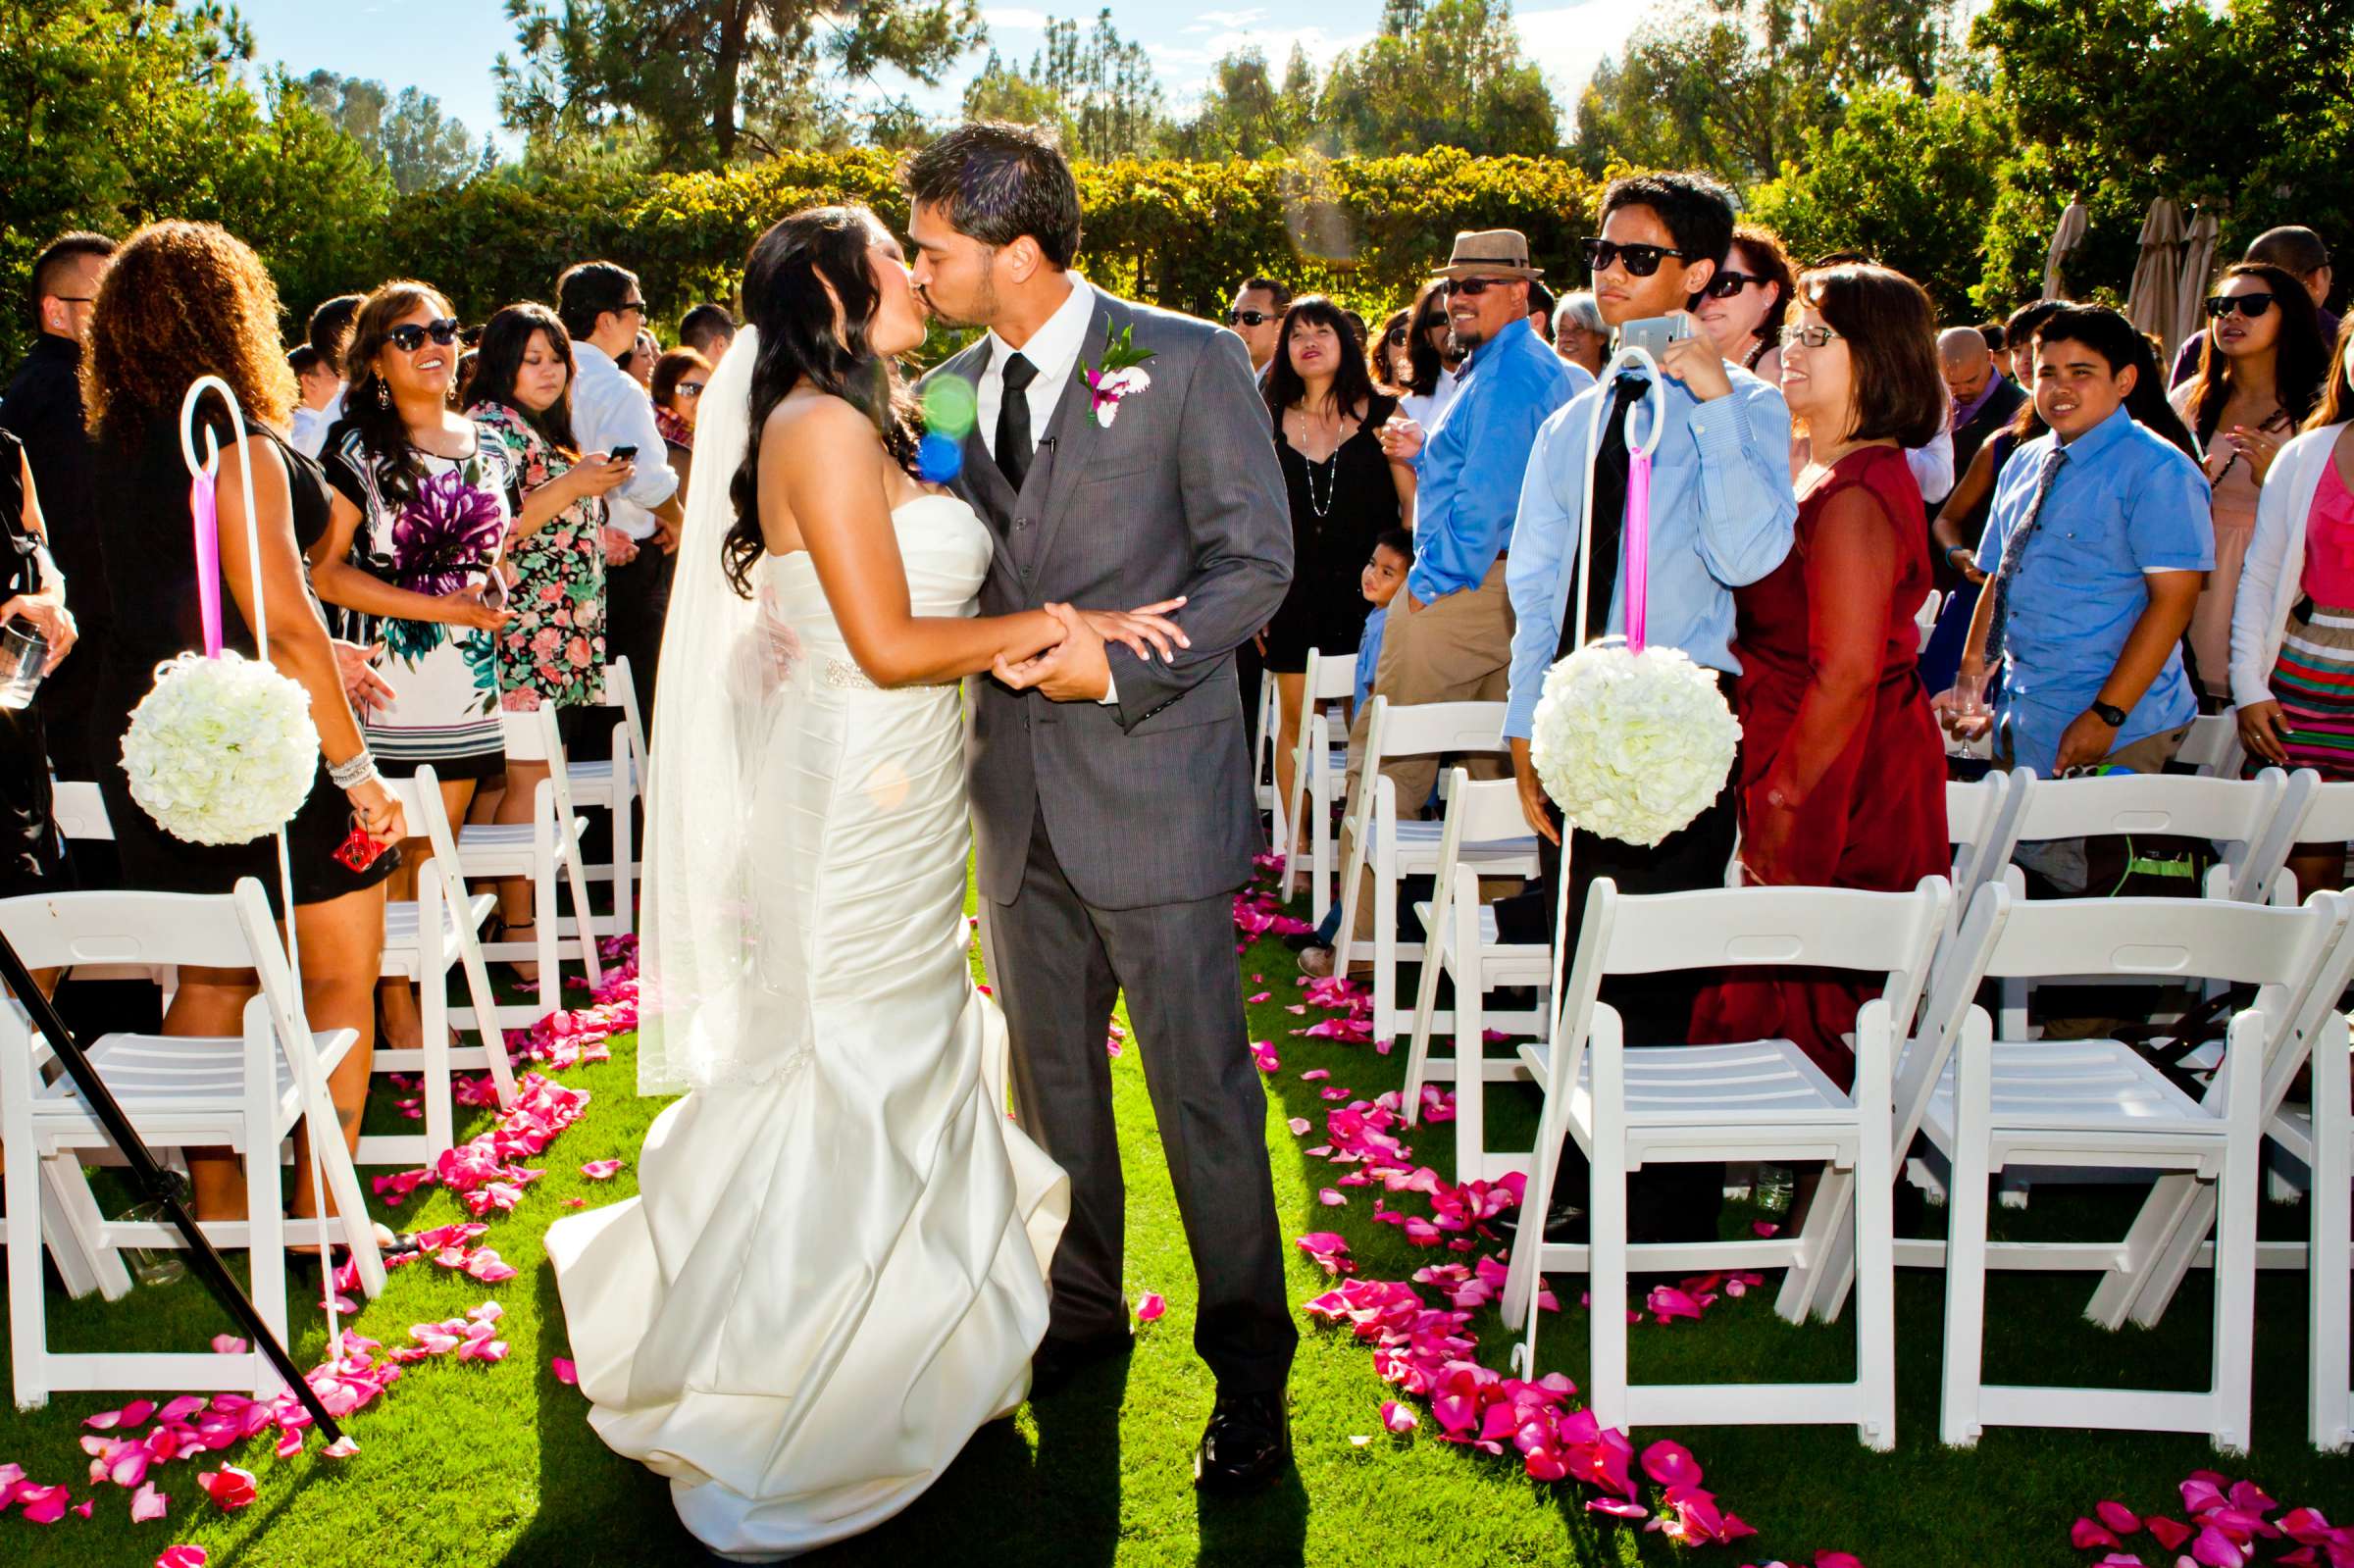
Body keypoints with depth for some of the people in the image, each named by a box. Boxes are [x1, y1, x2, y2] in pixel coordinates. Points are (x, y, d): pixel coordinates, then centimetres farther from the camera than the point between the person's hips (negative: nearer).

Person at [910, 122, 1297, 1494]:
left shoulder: (1189, 360, -7)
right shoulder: (955, 385, 10)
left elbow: (1256, 559, -9)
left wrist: (1120, 667, -19)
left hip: (1152, 778, -6)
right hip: (1017, 789, 6)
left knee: (1203, 1084, 0)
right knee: (1053, 1073, 17)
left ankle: (1250, 1365, 16)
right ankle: (1081, 1308, 35)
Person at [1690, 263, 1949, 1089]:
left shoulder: (1855, 493, -18)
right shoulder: (1828, 475, 14)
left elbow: (1847, 673, -22)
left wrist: (1784, 803, -17)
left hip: (1840, 785, -10)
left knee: (1806, 1006, 0)